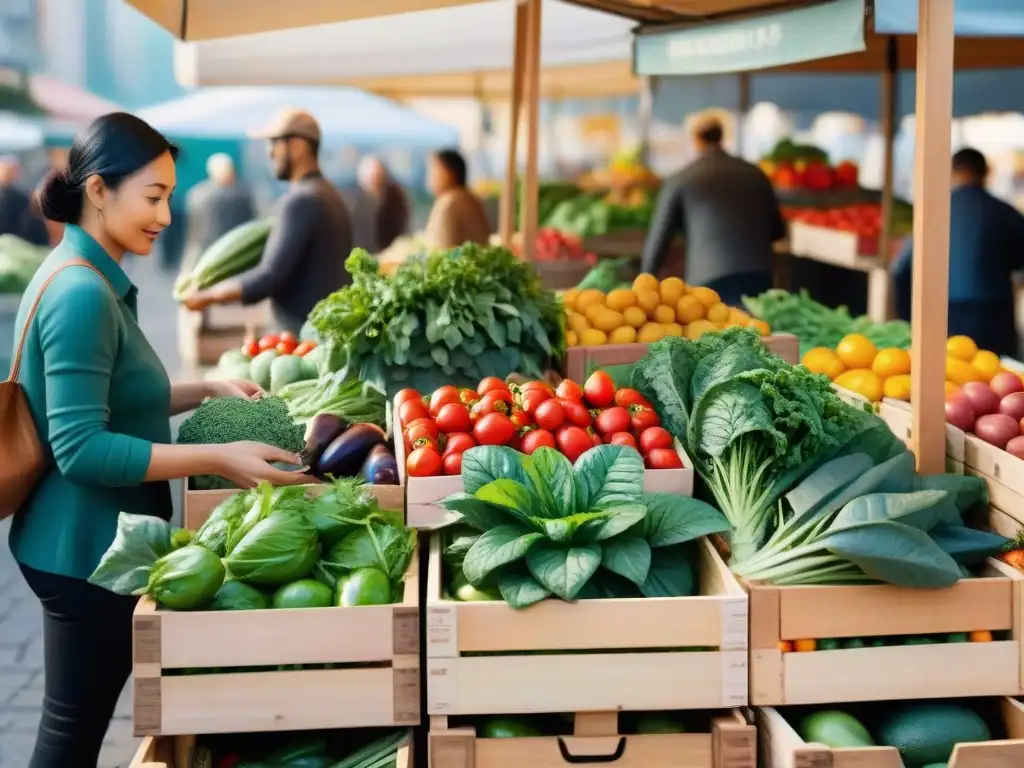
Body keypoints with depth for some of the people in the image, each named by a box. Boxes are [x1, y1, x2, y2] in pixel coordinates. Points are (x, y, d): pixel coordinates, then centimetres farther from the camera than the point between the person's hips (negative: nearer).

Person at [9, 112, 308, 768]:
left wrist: (205, 391, 6)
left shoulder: (92, 279, 9)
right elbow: (80, 448, -26)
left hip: (98, 540, 10)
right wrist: (218, 459, -26)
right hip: (85, 548, -10)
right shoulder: (81, 293, -22)